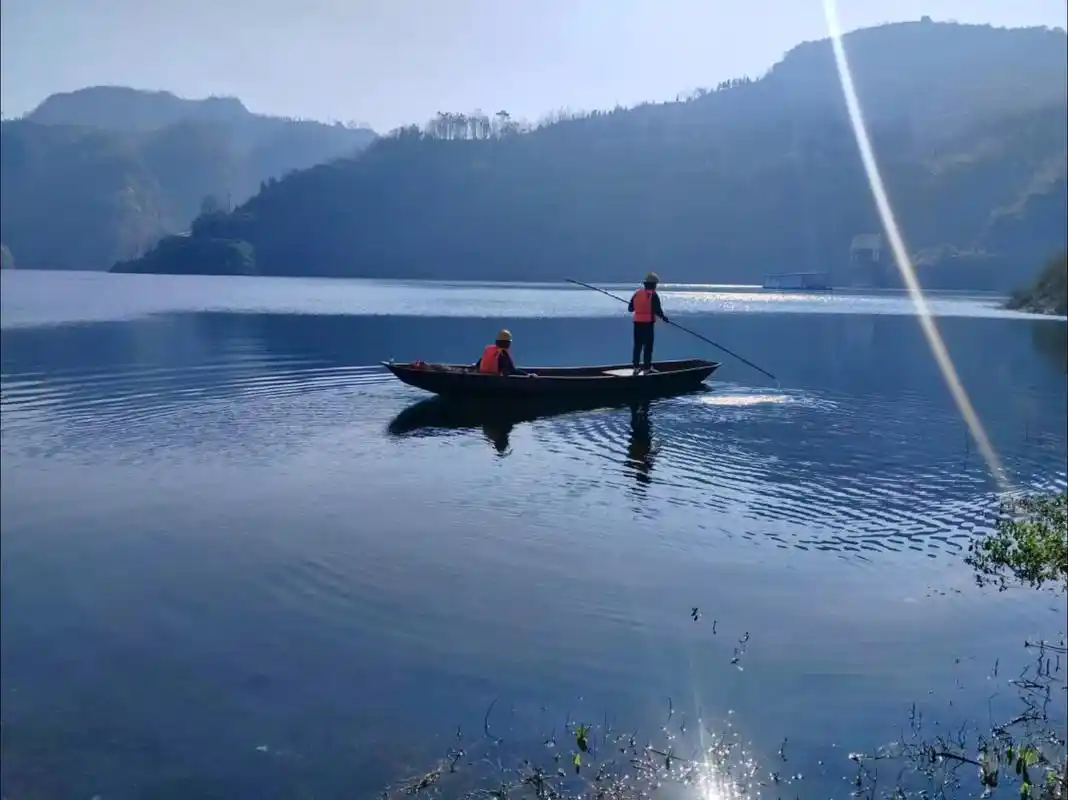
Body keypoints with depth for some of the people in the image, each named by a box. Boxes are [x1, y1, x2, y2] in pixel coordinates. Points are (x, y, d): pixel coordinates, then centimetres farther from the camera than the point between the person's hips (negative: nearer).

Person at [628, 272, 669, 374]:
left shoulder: (637, 293, 8)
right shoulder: (653, 295, -9)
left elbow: (630, 308, 12)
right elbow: (657, 309, -15)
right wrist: (663, 317, 4)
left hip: (637, 322, 5)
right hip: (648, 323, -5)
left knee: (637, 345, 12)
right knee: (648, 345, 1)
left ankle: (636, 368, 13)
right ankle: (647, 368, 2)